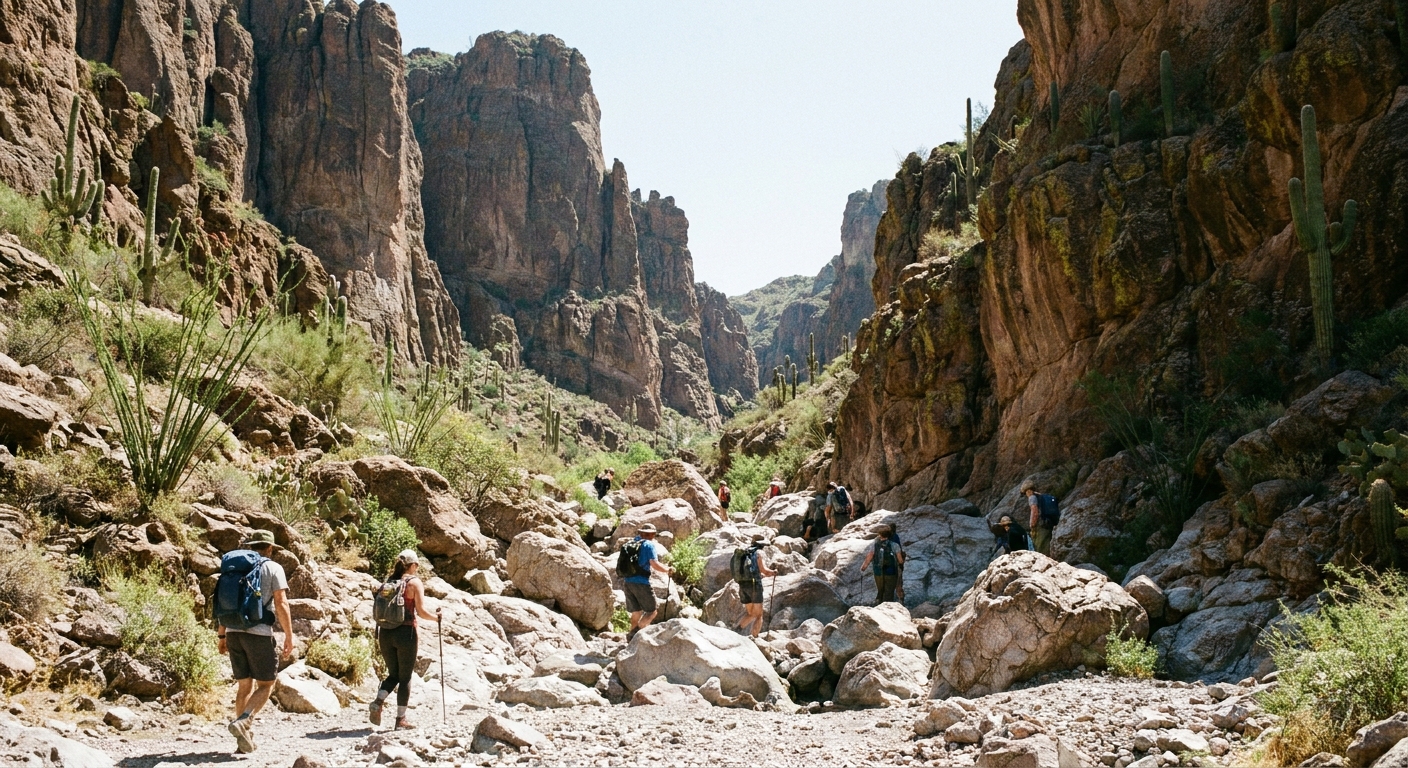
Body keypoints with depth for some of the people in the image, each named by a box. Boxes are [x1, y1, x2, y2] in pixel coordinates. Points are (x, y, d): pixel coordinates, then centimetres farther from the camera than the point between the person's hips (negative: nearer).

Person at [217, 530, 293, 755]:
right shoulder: (273, 568, 0)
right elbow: (281, 604, -7)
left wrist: (222, 634, 21)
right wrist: (289, 636, -4)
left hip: (234, 632, 5)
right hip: (259, 633, -5)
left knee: (244, 685, 13)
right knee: (265, 684, 3)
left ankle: (244, 737, 13)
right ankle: (243, 722, -20)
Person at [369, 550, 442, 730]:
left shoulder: (389, 582, 10)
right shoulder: (414, 582, -5)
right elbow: (421, 611, -11)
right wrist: (436, 617, 8)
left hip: (386, 633, 5)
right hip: (406, 633, -5)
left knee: (393, 675, 18)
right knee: (405, 678, 7)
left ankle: (377, 703, -5)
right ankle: (401, 719, 10)